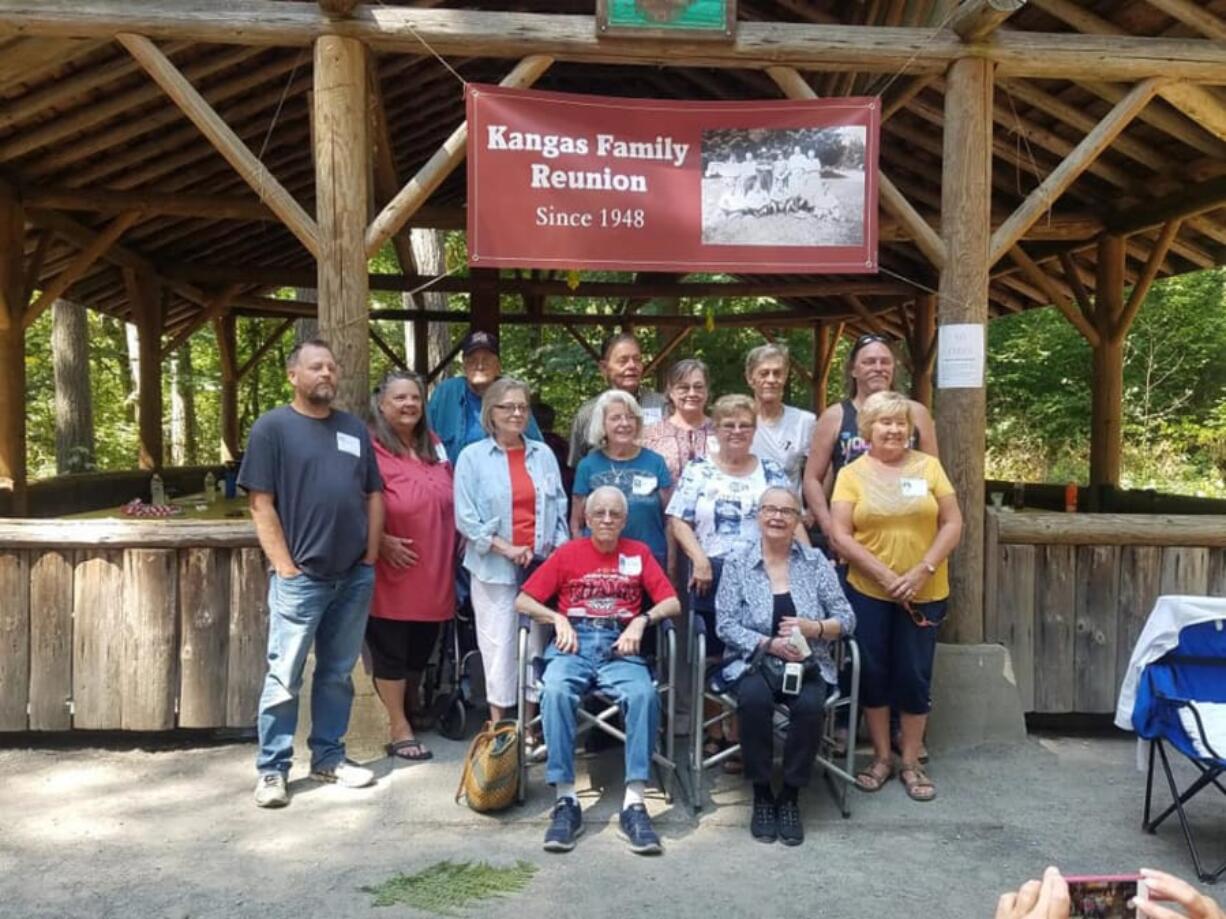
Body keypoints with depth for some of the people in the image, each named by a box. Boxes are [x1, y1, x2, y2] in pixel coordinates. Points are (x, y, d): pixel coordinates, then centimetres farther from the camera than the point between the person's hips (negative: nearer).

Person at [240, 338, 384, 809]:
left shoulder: (354, 428, 12)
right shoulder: (273, 426, -3)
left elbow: (374, 495, 14)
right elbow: (261, 504, -7)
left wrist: (370, 556, 6)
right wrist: (285, 566, -11)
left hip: (355, 576, 5)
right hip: (301, 578, -5)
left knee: (338, 674, 13)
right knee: (284, 676, 2)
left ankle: (328, 757, 26)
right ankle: (272, 769, 14)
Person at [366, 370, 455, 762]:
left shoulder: (434, 447, 11)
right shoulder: (371, 448, -13)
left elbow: (451, 499, 20)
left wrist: (458, 538, 11)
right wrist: (380, 541, -21)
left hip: (434, 572, 7)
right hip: (393, 571, -7)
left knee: (422, 647, 18)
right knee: (391, 650, 5)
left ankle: (413, 708, 38)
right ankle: (400, 730, 15)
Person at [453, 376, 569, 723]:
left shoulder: (544, 454, 9)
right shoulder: (472, 457, -2)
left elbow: (559, 509, 11)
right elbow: (466, 518, -6)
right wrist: (507, 549, -12)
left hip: (542, 566, 3)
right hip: (494, 568, -3)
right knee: (499, 644, 1)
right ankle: (498, 725, 14)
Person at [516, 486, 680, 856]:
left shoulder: (638, 553, 16)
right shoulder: (568, 553, 14)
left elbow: (672, 603, 10)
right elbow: (522, 601, 12)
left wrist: (642, 620, -8)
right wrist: (558, 618, -5)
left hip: (619, 645, 0)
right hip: (574, 642, 0)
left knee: (644, 693, -33)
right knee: (555, 691, -34)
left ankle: (634, 803, -29)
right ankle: (566, 800, -28)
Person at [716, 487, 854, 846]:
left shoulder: (816, 562, 6)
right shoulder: (737, 563, 3)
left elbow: (847, 620, 4)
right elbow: (725, 625, -4)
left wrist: (813, 628, -16)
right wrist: (769, 644, -18)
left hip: (808, 664, 1)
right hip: (752, 661, -1)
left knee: (810, 705, -30)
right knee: (755, 699, -33)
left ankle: (790, 797, -9)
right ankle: (761, 795, -12)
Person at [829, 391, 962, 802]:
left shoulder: (928, 466, 2)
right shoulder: (852, 474, -2)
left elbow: (952, 524, 0)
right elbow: (841, 536, -8)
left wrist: (922, 572, -12)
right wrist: (886, 576, -15)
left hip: (924, 592, 1)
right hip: (869, 592, -1)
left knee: (914, 675, 7)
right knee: (873, 673, 7)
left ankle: (911, 763, 22)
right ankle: (881, 757, 24)